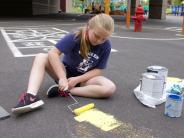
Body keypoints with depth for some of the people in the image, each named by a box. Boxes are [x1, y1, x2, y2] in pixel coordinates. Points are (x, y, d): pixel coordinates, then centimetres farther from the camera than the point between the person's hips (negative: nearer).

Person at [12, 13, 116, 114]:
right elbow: (53, 53, -29)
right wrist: (62, 78, -37)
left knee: (110, 88, -28)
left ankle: (63, 91, -26)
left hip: (85, 78, 1)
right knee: (41, 57, -24)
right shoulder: (74, 37, -22)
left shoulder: (106, 45, -16)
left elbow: (98, 70, -12)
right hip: (66, 72, -1)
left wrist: (77, 79, -24)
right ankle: (31, 96, -41)